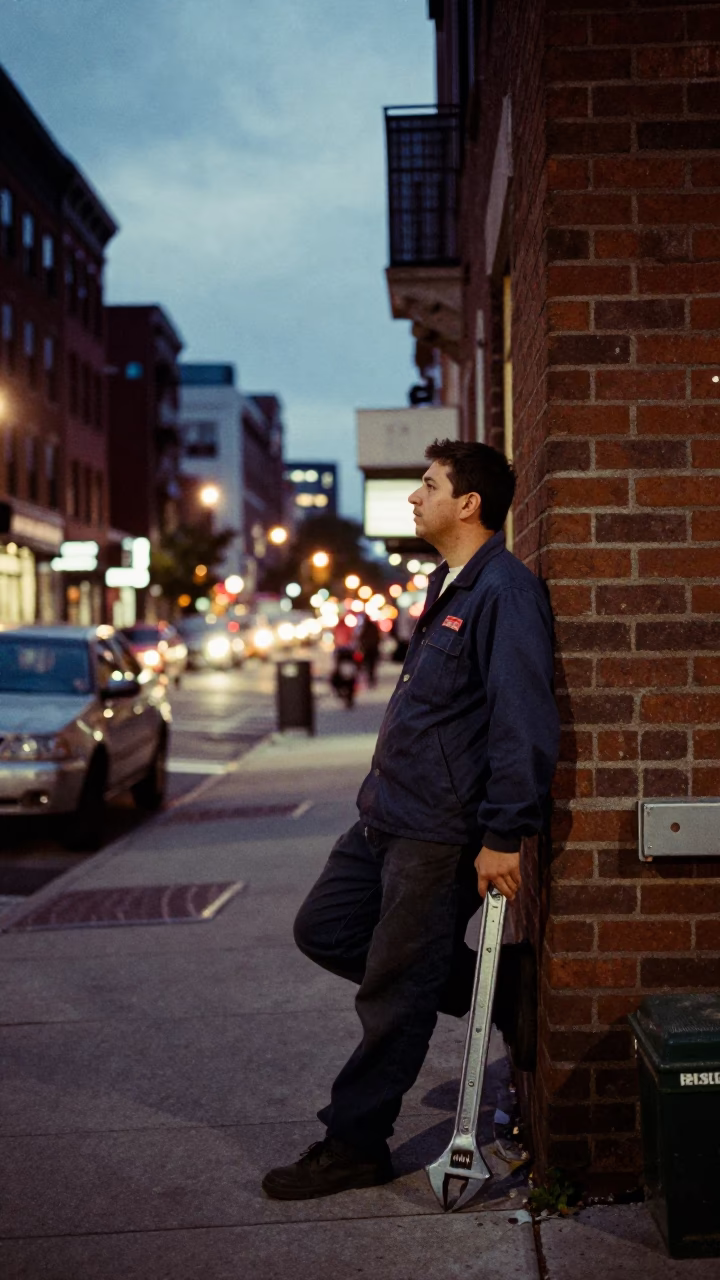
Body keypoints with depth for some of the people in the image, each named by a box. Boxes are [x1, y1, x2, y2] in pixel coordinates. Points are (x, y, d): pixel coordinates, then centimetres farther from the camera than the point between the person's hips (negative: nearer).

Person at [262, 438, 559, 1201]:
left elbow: (524, 723, -22)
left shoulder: (504, 591, -17)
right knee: (323, 930, 16)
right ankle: (495, 994, 23)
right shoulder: (448, 587, 15)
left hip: (443, 833, -10)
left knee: (395, 992, 1)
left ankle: (355, 1144, 16)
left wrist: (503, 836, -23)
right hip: (388, 814, 10)